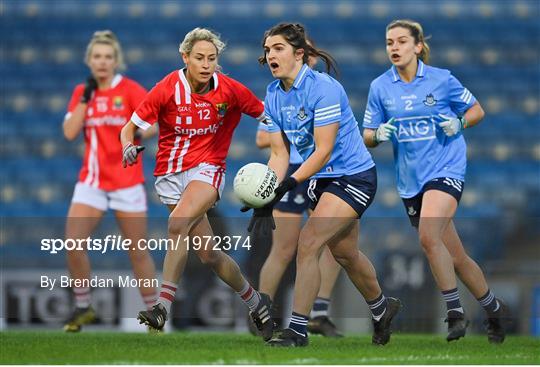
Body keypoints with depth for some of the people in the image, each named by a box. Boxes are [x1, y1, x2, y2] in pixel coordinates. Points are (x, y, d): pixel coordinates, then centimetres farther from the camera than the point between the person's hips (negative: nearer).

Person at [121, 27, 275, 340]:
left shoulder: (229, 90, -7)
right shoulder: (167, 89, -9)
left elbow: (266, 115, 8)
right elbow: (129, 129, -3)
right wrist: (130, 148, -25)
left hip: (208, 168, -2)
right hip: (170, 173, 2)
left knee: (179, 222, -31)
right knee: (208, 253, 2)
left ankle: (163, 307, -32)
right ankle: (257, 304, 24)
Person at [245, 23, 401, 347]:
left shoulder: (323, 88, -23)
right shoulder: (273, 96, 0)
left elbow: (323, 151, -25)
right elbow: (280, 153, 1)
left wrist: (290, 183, -34)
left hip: (354, 177, -8)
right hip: (322, 181, 8)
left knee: (308, 243, -19)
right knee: (344, 253, 20)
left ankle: (297, 330, -15)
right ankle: (382, 308, 45)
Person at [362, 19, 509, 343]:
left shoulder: (442, 79, -4)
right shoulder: (380, 87, 2)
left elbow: (477, 110, 8)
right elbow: (368, 136, 8)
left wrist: (459, 123, -12)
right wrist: (378, 134, -14)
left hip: (446, 169, -4)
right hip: (411, 180, 4)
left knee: (429, 236, -28)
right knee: (455, 257, 9)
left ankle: (455, 312, -16)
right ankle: (493, 308, 28)